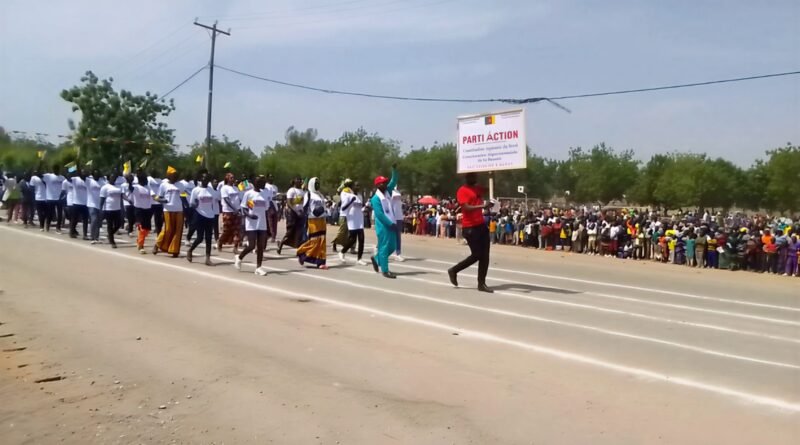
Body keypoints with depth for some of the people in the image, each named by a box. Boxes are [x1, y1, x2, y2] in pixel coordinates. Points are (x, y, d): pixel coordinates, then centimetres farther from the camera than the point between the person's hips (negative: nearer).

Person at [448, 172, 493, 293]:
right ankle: (454, 270, 16)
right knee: (476, 255, -5)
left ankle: (481, 283, 9)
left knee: (485, 255, 3)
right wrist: (483, 206, -33)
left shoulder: (478, 188, 15)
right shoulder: (462, 191, -9)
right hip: (470, 227, -8)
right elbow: (466, 208, -23)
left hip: (481, 225, 8)